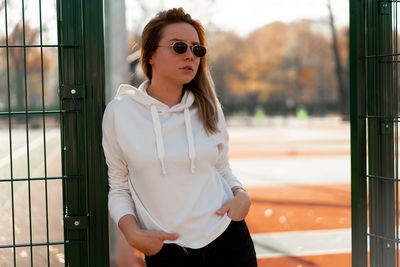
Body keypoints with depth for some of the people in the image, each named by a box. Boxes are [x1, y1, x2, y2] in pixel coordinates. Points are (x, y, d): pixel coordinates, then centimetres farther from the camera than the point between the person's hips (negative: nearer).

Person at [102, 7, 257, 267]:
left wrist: (241, 194, -5)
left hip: (228, 240, 2)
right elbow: (118, 188, 2)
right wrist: (133, 234, -14)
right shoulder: (120, 112, -4)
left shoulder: (209, 109, 3)